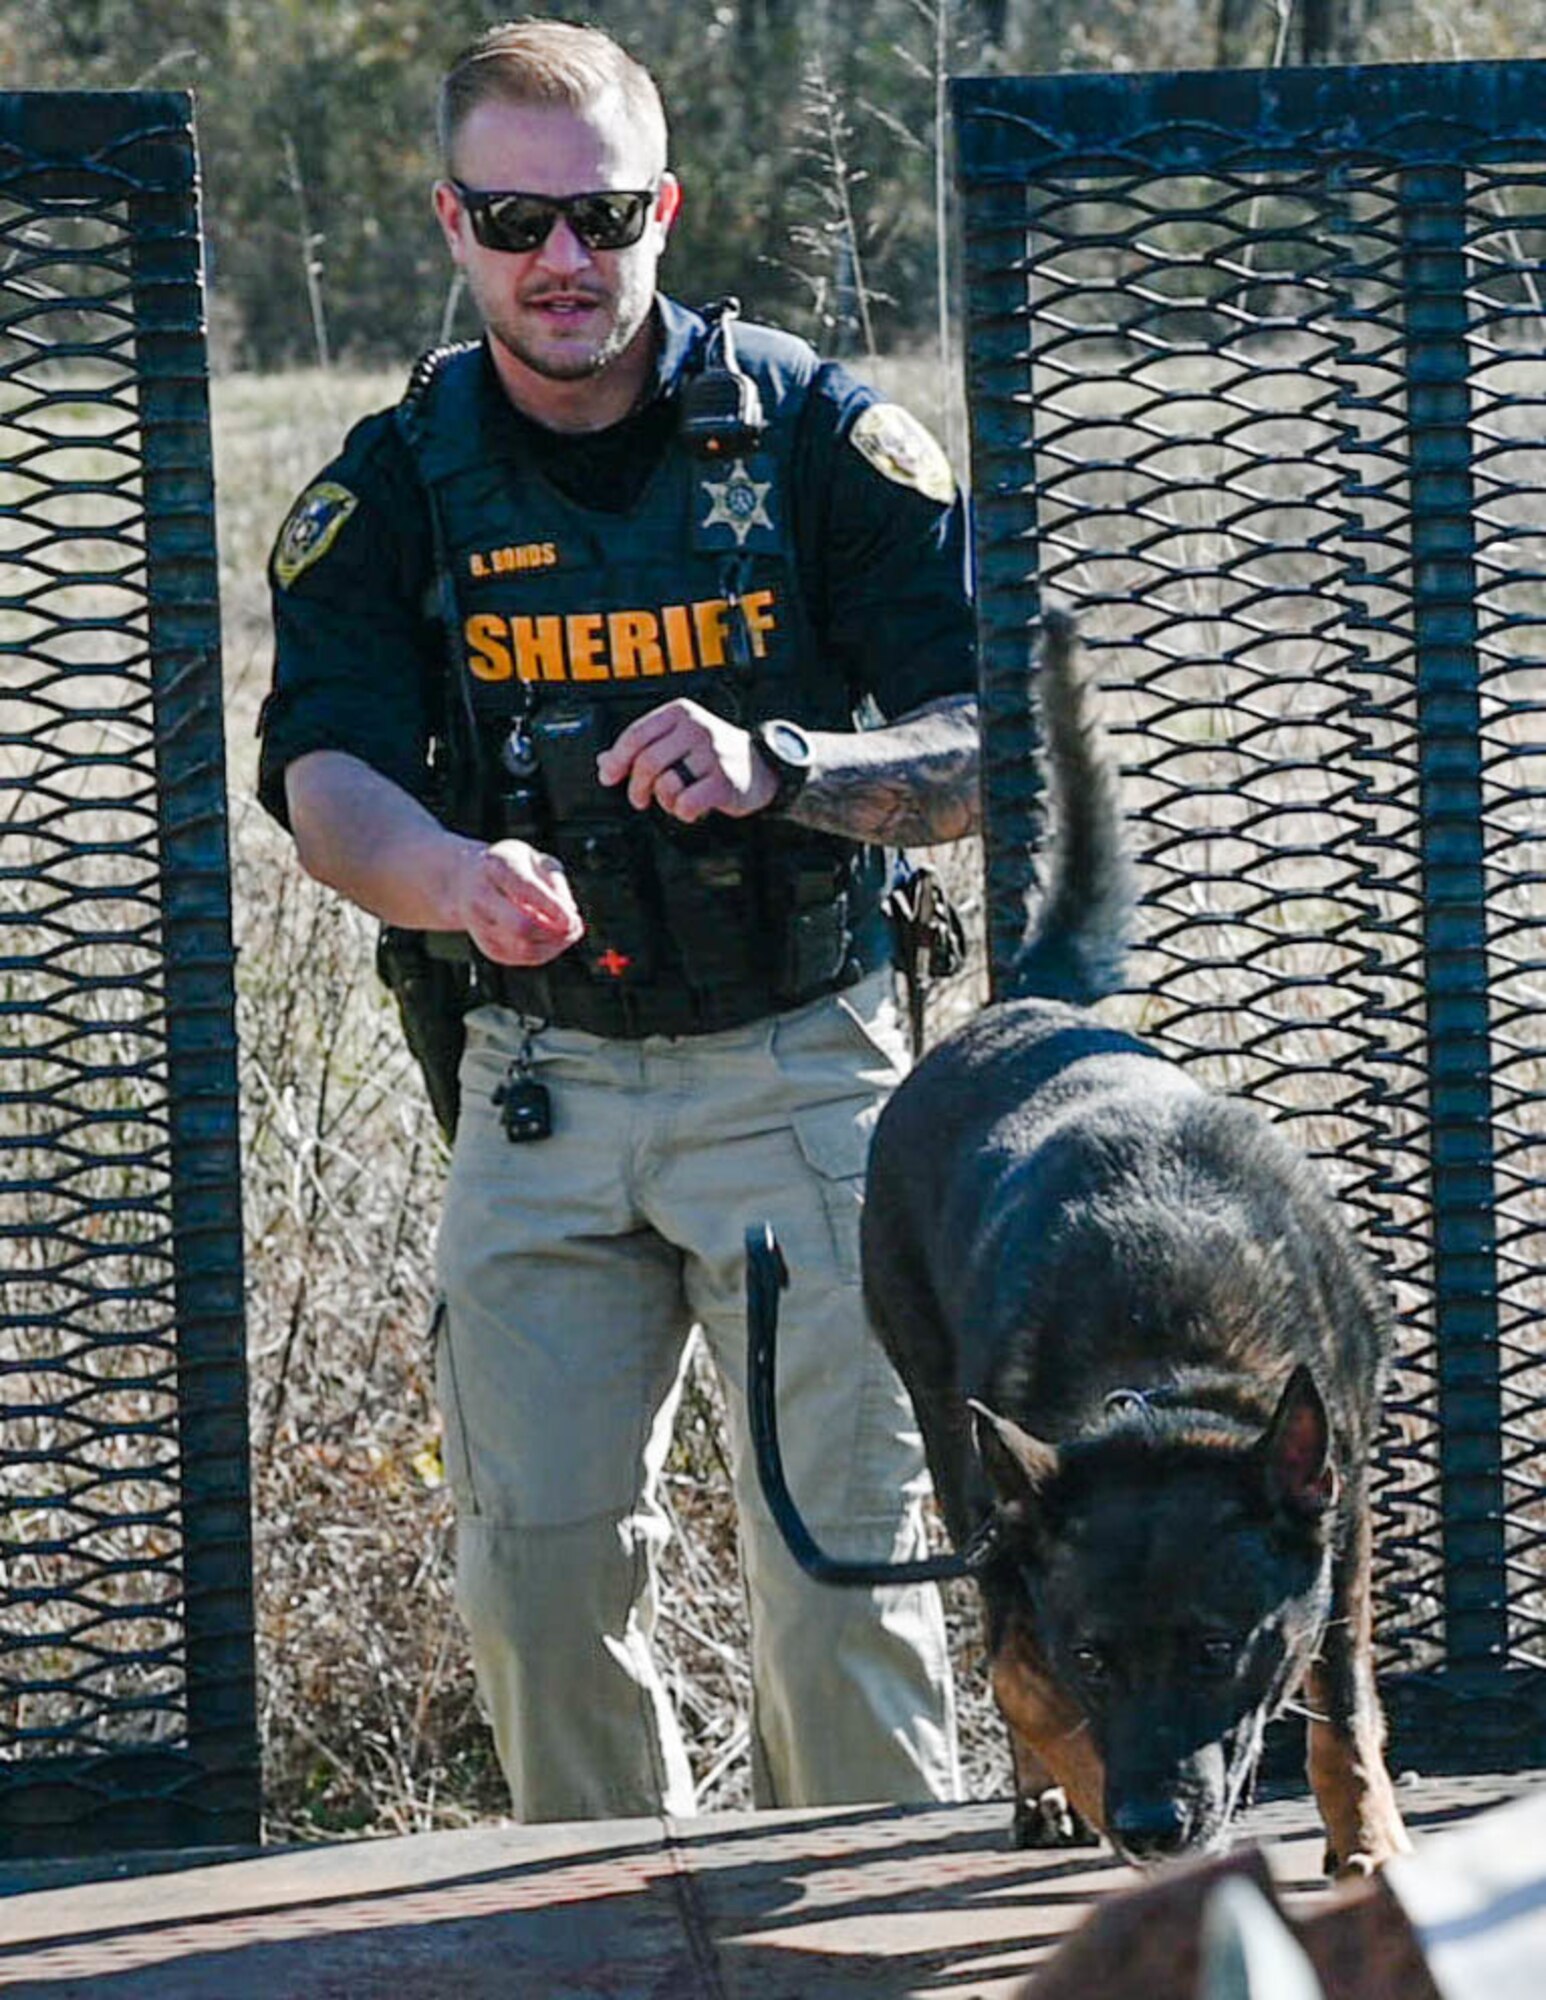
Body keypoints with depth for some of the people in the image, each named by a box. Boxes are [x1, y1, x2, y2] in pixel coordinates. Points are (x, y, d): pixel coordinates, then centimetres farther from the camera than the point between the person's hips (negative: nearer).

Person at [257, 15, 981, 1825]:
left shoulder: (819, 436, -4)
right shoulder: (394, 485, 1)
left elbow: (992, 752, -7)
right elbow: (323, 778, -12)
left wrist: (775, 769, -27)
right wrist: (449, 873, -36)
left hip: (799, 1067, -2)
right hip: (542, 1084, 2)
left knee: (836, 1549, -7)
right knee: (537, 1554, -1)